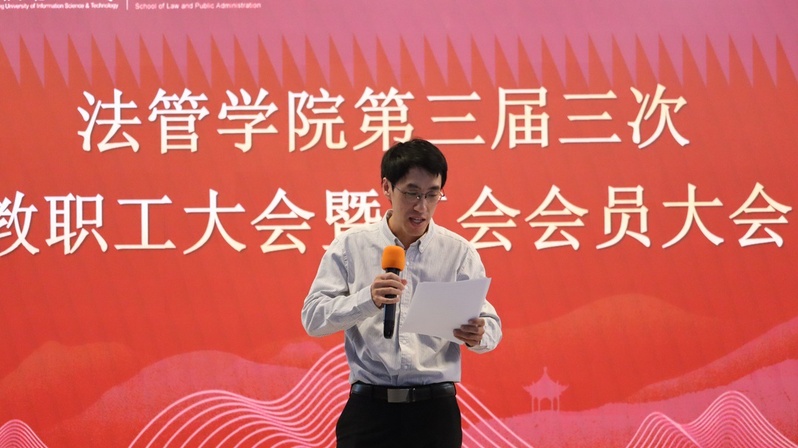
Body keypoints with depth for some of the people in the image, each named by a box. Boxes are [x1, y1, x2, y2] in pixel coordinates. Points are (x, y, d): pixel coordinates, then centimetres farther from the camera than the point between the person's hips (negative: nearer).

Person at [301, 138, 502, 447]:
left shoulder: (459, 252, 5)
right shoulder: (350, 246, 3)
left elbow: (490, 325, 4)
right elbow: (313, 318, -3)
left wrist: (477, 335, -21)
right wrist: (368, 299, -21)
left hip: (436, 409, 1)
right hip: (369, 408, -1)